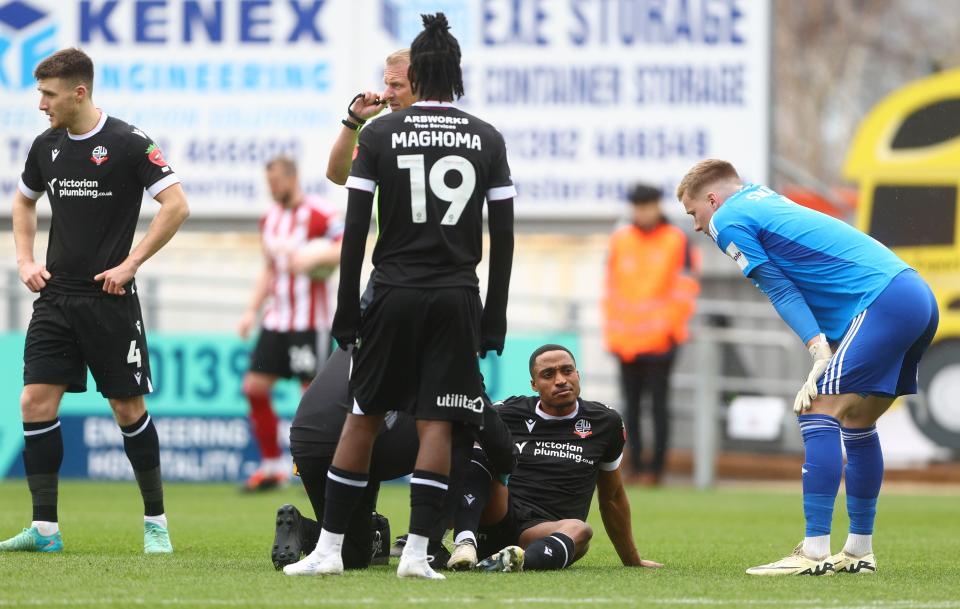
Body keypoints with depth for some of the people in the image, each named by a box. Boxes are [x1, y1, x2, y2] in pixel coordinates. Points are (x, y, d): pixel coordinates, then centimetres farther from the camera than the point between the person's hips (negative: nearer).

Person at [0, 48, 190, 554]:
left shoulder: (127, 143, -10)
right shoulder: (46, 146, 7)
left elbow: (176, 206, -13)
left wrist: (129, 264, -14)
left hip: (109, 299, -5)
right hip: (55, 296, 5)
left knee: (128, 409, 1)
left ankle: (155, 522, 15)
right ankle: (44, 528, -1)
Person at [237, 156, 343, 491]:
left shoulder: (319, 215, -10)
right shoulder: (269, 218, 14)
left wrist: (313, 257, -28)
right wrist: (252, 310, 15)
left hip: (310, 323, -7)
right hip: (276, 321, 7)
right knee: (254, 387, 0)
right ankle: (272, 466, 9)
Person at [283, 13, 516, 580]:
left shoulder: (379, 135, 0)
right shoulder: (487, 140, 4)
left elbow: (355, 231, -2)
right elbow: (503, 237, 4)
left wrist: (347, 312, 3)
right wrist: (494, 319, 9)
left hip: (393, 295, 0)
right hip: (458, 298, 1)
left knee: (363, 417, 8)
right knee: (437, 424, 1)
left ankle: (330, 547, 8)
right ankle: (417, 550, -6)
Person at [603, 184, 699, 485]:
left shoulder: (677, 242, -1)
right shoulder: (619, 240, 9)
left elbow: (685, 290, -1)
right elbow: (611, 288, 12)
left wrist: (669, 327, -8)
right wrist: (611, 334, 7)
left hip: (660, 340, -4)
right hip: (625, 341, 4)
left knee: (659, 404, -5)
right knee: (631, 405, 5)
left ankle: (656, 468, -4)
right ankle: (635, 465, 9)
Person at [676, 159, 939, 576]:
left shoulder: (729, 220, 2)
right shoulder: (771, 203, 28)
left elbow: (780, 290, -4)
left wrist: (820, 352, -8)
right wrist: (829, 352, 6)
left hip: (884, 302, -9)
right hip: (919, 296, 9)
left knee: (818, 411, -10)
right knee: (857, 422, 18)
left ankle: (815, 552, -16)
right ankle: (859, 551, 23)